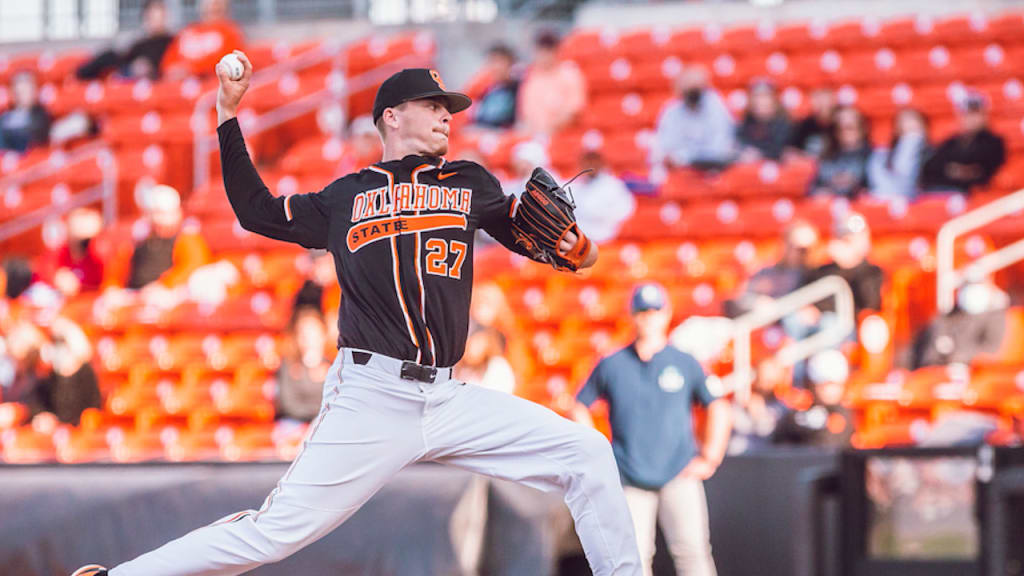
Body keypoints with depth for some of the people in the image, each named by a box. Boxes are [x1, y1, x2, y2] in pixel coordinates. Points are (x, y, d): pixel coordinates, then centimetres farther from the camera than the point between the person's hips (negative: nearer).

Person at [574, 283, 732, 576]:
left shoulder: (685, 363, 7)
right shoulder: (612, 365, 8)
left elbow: (719, 407, 12)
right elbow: (580, 406, 17)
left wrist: (710, 460, 3)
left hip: (679, 475, -1)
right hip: (630, 478, 1)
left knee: (692, 550, -14)